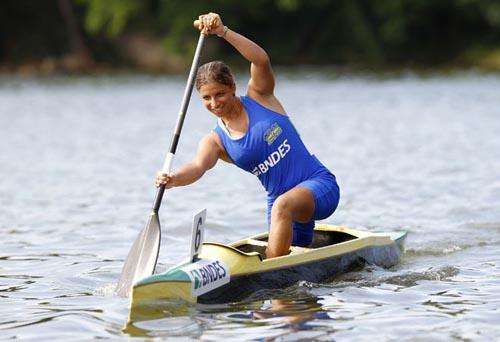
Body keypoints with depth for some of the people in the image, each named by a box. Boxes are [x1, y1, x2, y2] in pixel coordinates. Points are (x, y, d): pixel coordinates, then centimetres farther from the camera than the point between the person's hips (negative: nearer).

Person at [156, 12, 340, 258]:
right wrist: (173, 179, -42)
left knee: (282, 206, -36)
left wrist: (222, 32, -34)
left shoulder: (259, 97, -3)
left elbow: (261, 60, -23)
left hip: (320, 185, -6)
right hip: (280, 200, 6)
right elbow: (198, 166, -19)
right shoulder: (215, 142, 2)